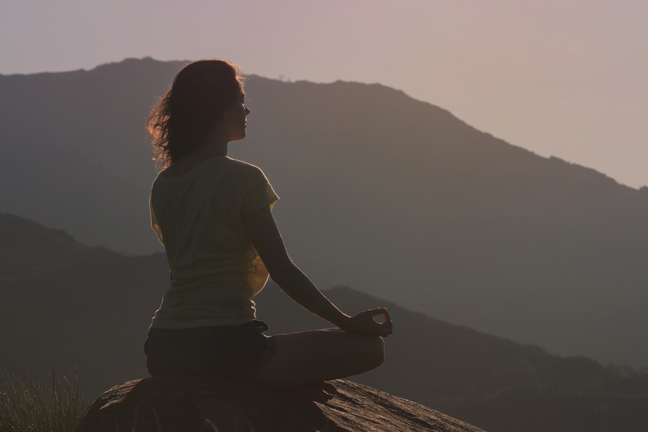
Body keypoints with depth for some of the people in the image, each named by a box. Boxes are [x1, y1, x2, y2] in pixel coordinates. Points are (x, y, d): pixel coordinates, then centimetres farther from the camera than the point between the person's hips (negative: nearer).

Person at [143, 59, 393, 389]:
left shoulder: (162, 185, 11)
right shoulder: (243, 178, -9)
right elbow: (282, 271, -8)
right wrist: (348, 322, 0)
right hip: (224, 347, -8)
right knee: (370, 347, -1)